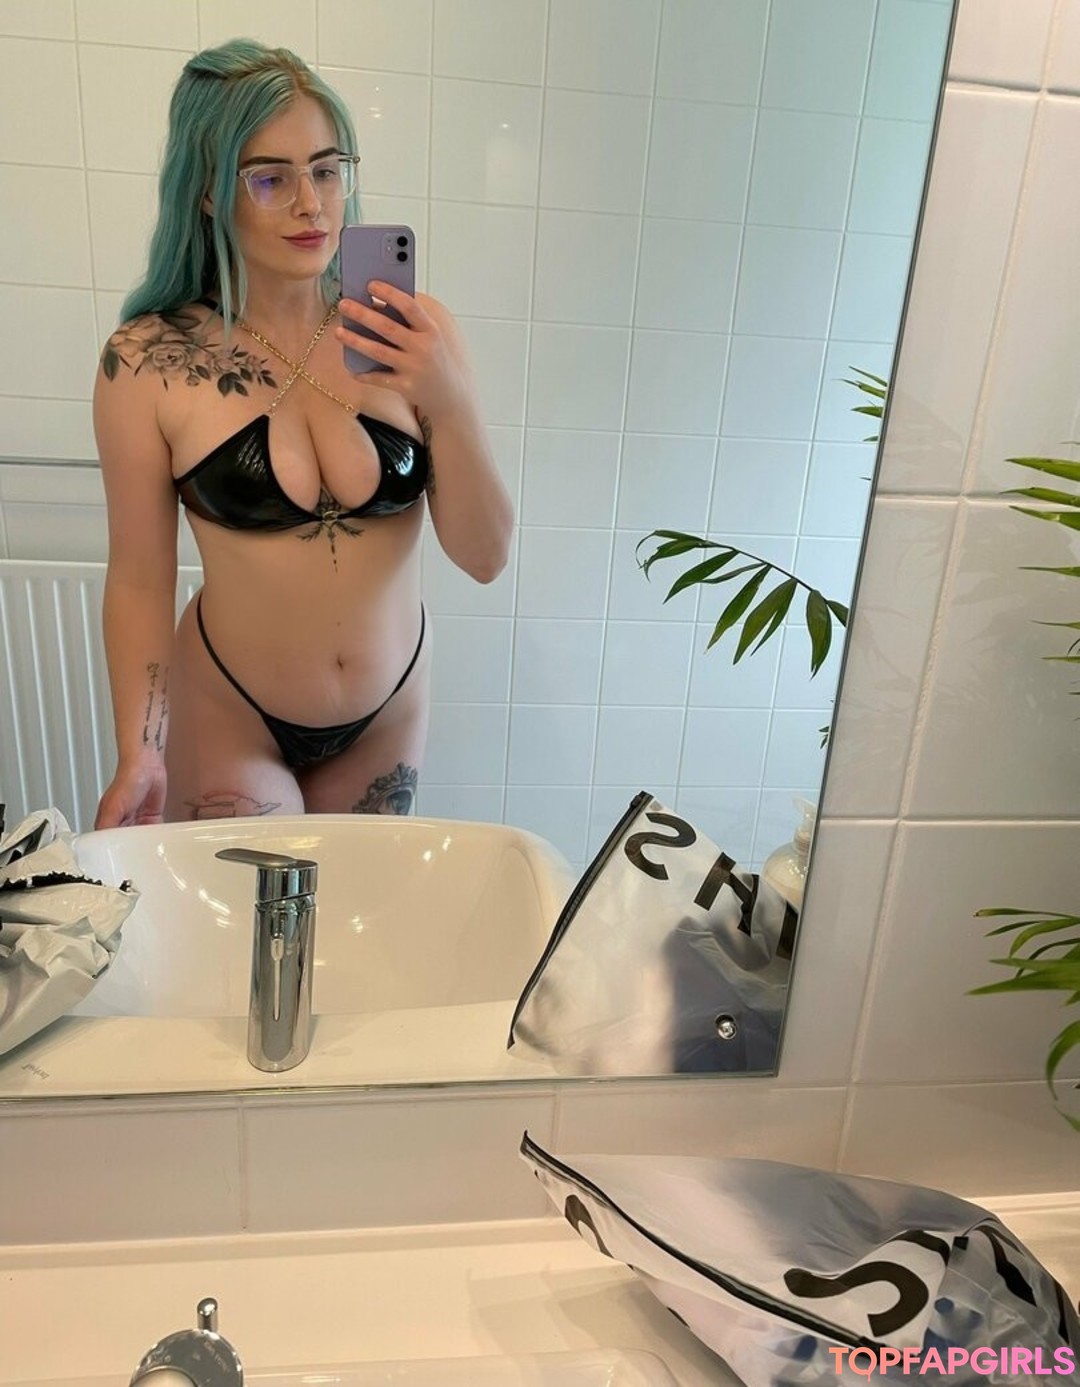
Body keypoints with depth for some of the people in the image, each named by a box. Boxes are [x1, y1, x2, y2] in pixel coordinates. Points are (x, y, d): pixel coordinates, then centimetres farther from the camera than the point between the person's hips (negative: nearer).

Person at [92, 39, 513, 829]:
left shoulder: (413, 333, -11)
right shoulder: (149, 364, -14)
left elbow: (485, 557, -12)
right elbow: (139, 579, -7)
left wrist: (447, 402, -26)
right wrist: (140, 754, -10)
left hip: (391, 710, 3)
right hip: (227, 717, -2)